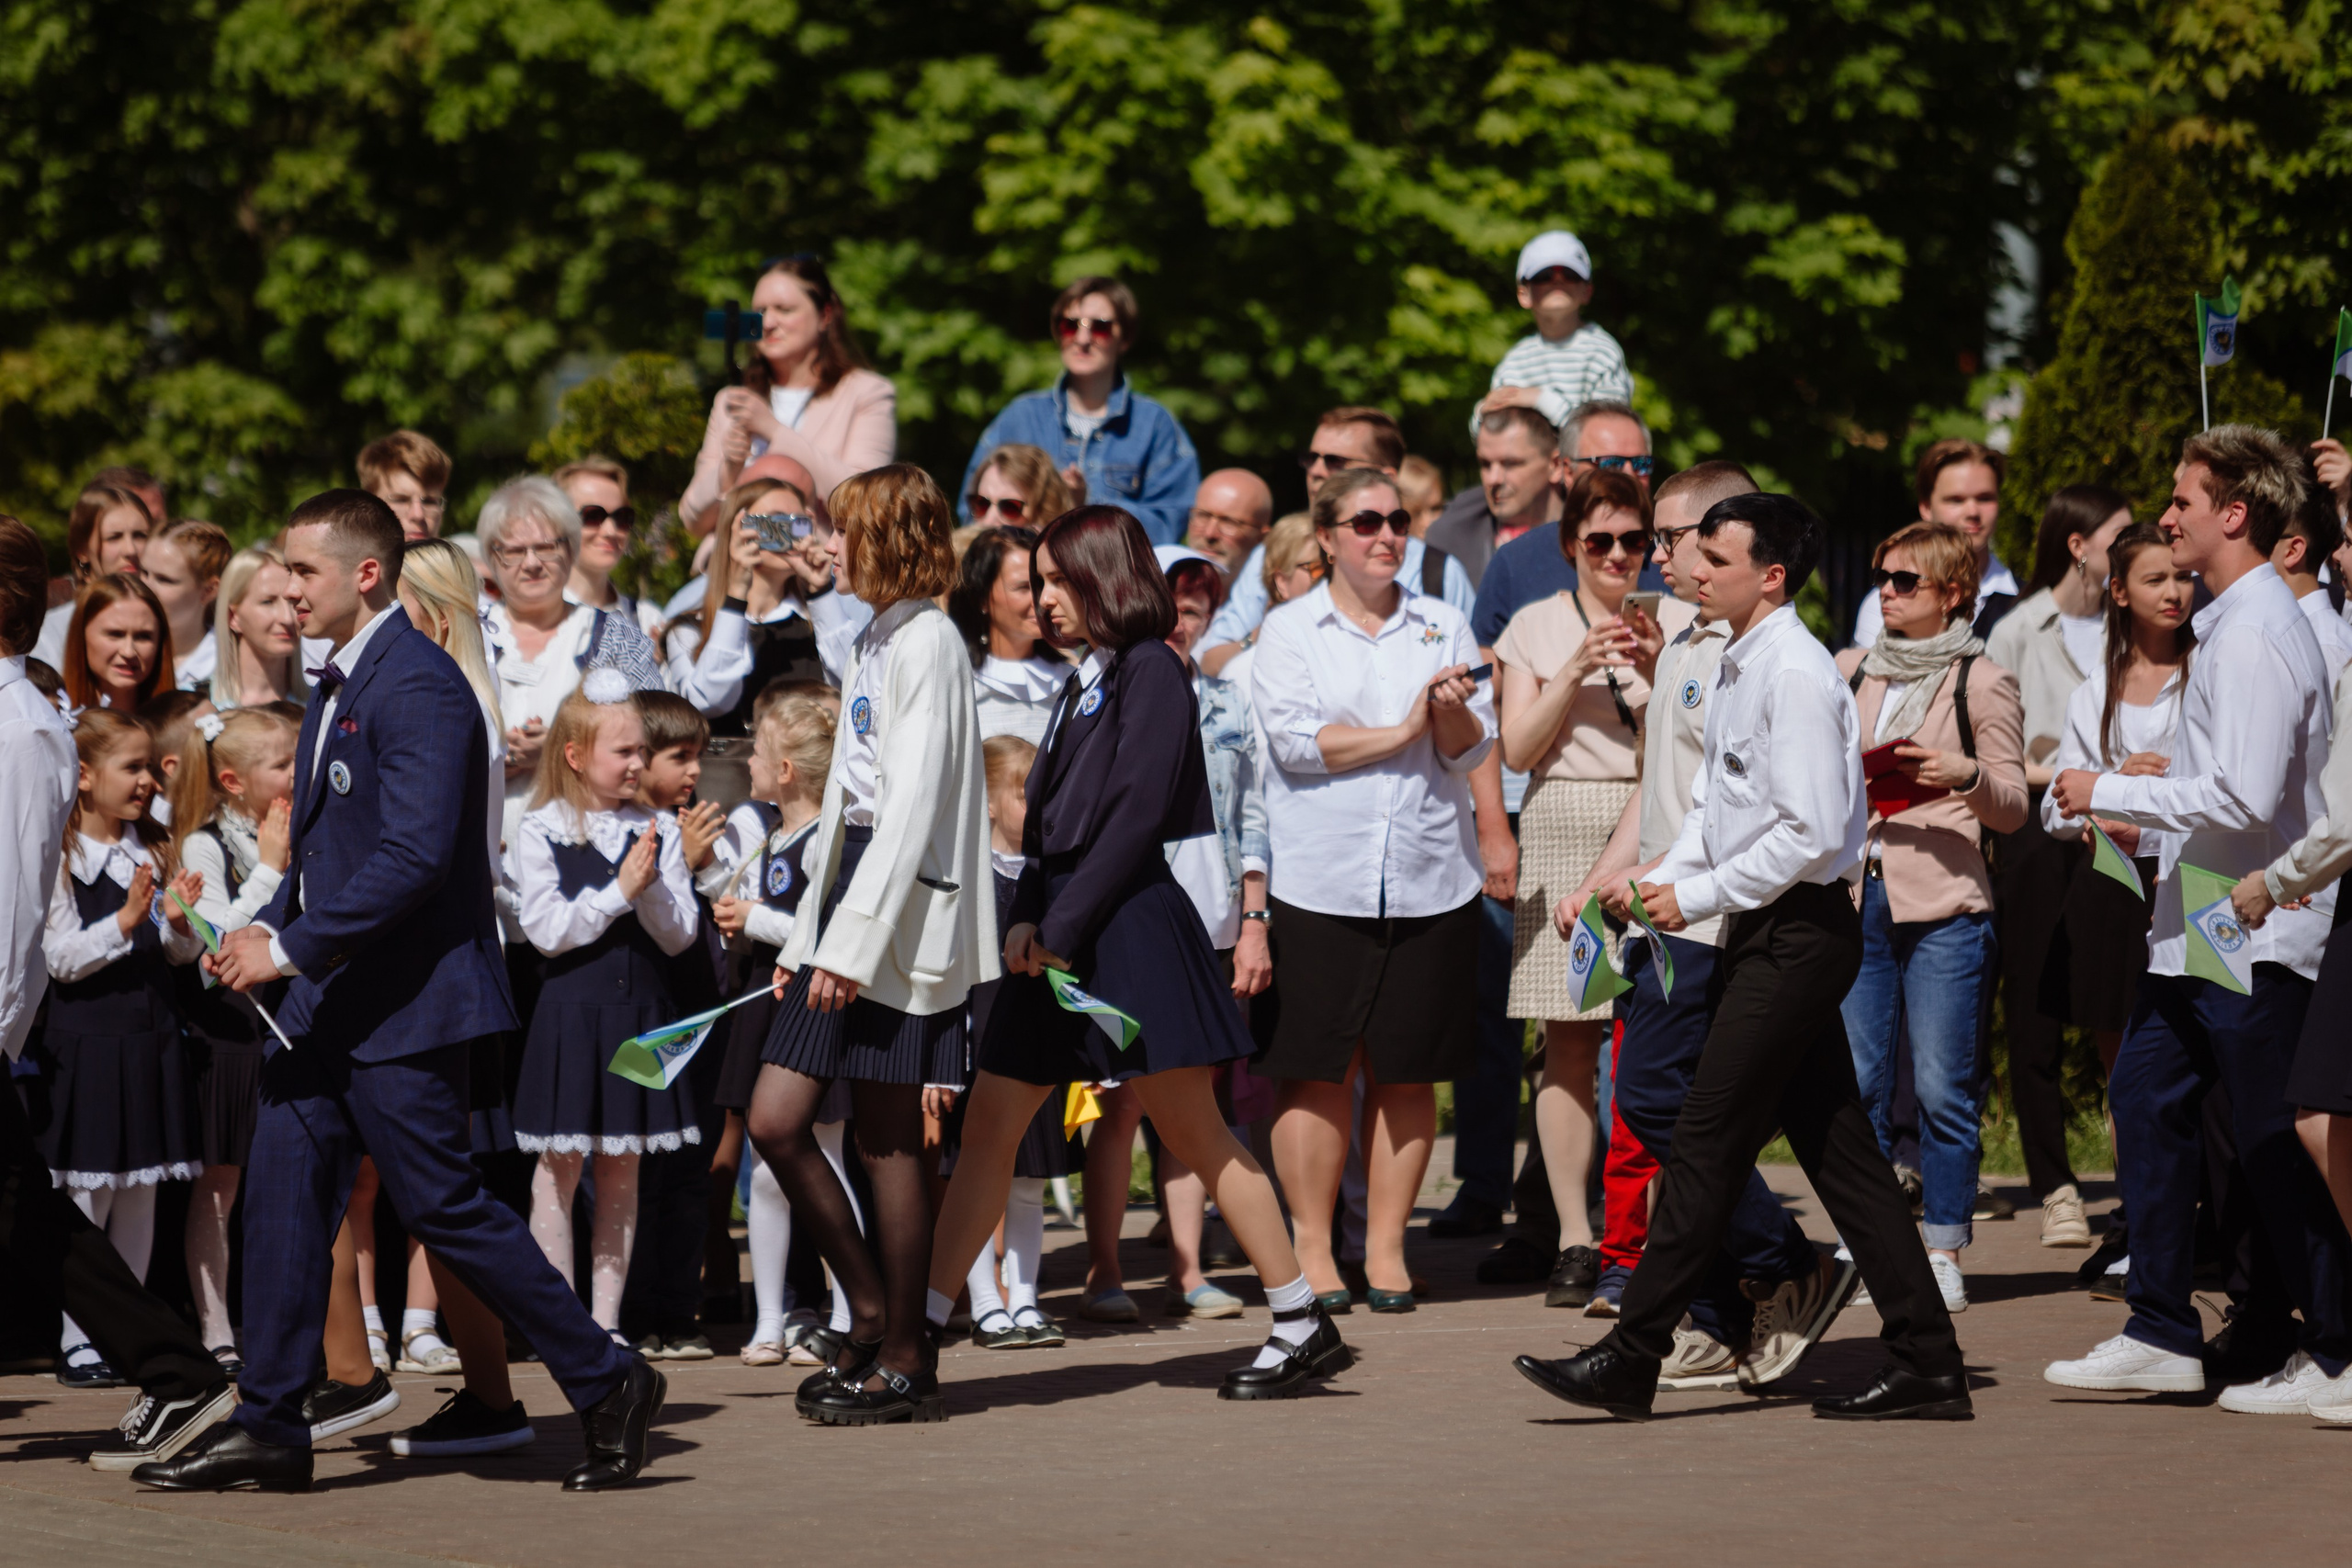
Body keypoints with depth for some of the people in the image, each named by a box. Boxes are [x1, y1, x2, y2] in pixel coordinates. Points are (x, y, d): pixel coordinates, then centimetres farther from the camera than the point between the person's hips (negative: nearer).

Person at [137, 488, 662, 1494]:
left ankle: (606, 1383, 6)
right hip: (331, 998, 10)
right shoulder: (337, 684, 15)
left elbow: (414, 855, -25)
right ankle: (268, 1429, 10)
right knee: (283, 1193, 6)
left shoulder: (419, 686, -17)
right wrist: (269, 927, 7)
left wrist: (291, 948, -22)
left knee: (442, 1208, -5)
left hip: (405, 1001, -10)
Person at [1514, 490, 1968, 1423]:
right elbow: (1712, 803, 23)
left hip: (1796, 934, -10)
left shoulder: (1796, 676, -16)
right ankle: (1927, 1364, 12)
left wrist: (1700, 898, -15)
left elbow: (1812, 834, -22)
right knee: (1836, 1148, 10)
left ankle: (1631, 1360, -3)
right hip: (1765, 933, 10)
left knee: (1707, 1144, -7)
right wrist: (1663, 880, 6)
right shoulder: (1737, 668, 13)